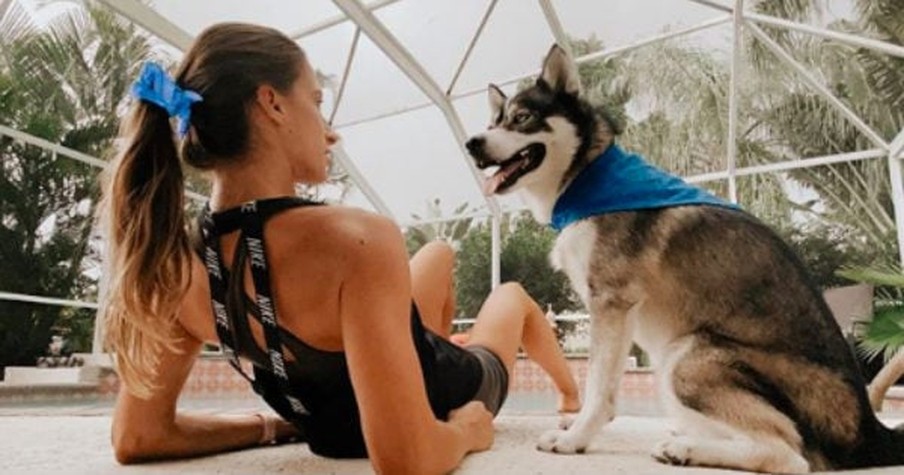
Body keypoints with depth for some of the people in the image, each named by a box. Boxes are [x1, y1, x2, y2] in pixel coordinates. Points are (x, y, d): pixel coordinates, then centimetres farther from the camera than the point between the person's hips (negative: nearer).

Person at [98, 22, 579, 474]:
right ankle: (574, 395, 60)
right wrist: (468, 428, -22)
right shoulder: (355, 239, -43)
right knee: (511, 295, 28)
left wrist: (275, 426, -5)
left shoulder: (181, 265, -21)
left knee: (439, 253, 27)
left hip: (339, 431, 5)